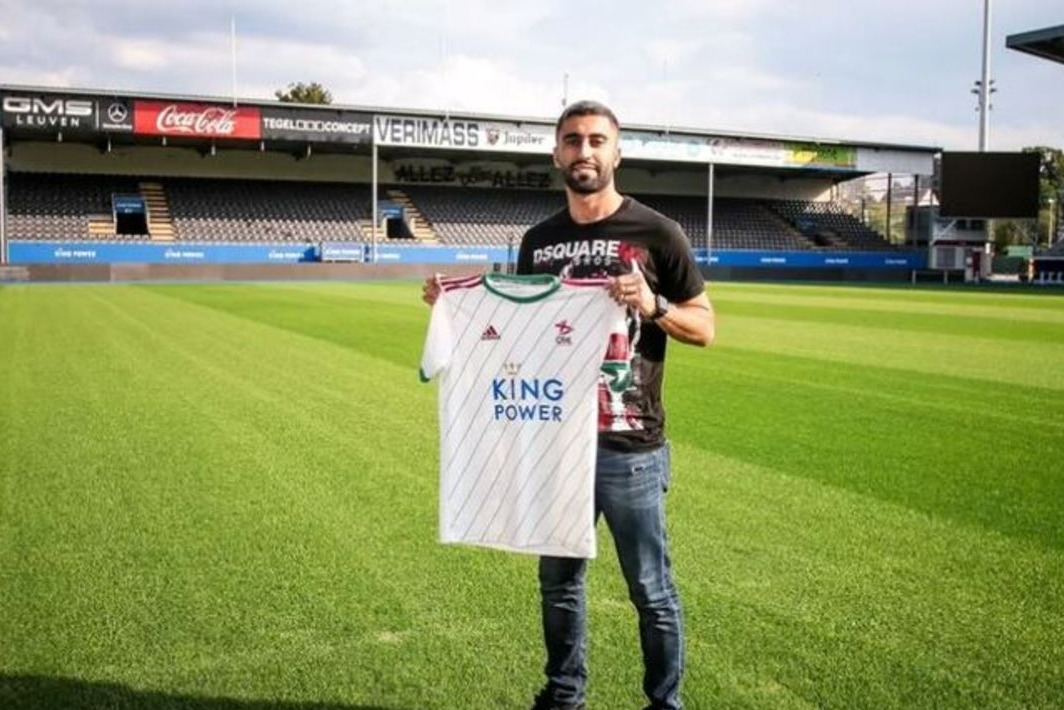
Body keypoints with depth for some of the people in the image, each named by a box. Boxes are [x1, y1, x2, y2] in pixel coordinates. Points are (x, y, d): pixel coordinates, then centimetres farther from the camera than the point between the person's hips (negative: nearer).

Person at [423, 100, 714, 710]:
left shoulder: (656, 233, -6)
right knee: (559, 580, 17)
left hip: (629, 446, -4)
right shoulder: (539, 240, 8)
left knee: (651, 590, 7)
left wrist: (652, 305, -21)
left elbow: (705, 328, -2)